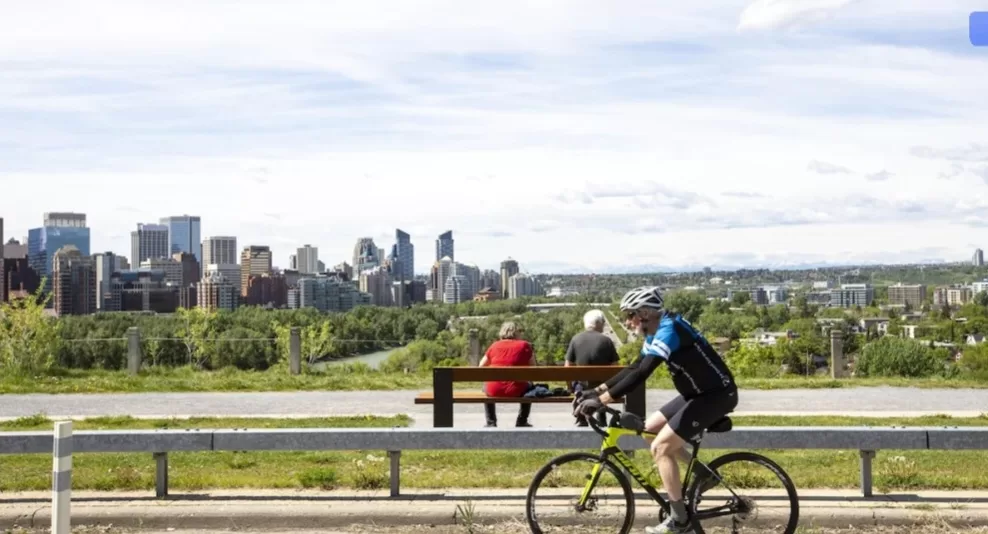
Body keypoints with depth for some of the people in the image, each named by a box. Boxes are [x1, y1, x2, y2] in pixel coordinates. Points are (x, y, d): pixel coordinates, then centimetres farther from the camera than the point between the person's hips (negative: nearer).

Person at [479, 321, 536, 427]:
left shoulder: (494, 345, 8)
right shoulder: (525, 345, 2)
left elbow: (481, 367, 15)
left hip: (494, 390, 1)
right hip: (516, 391, -1)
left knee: (486, 387, 36)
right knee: (529, 387, 33)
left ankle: (491, 422, 32)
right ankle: (521, 422, 32)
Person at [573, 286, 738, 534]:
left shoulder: (668, 330, -23)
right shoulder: (657, 332, 8)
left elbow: (641, 374, -31)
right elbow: (633, 368, 13)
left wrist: (601, 400, -32)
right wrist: (597, 390, 5)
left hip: (717, 394, -10)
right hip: (700, 391, 10)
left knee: (660, 447, -12)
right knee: (650, 429, 12)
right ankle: (703, 473, 19)